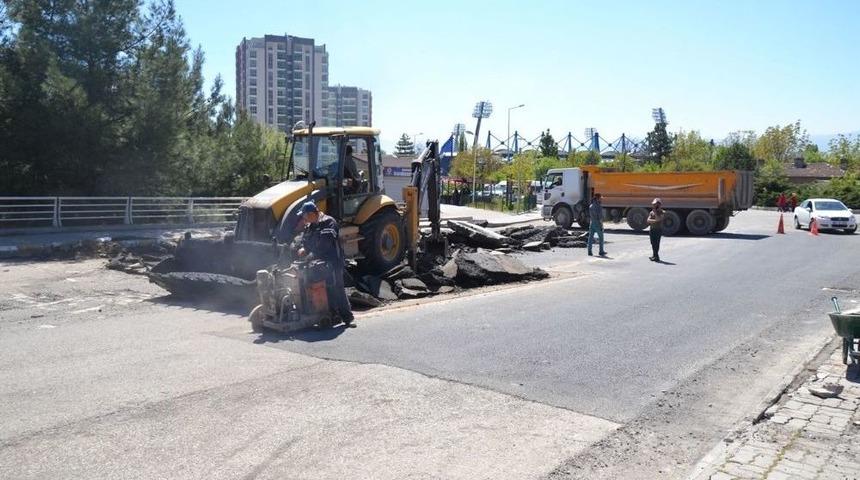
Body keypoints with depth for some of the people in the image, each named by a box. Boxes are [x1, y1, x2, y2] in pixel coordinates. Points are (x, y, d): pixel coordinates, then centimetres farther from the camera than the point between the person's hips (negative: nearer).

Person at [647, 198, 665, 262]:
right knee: (653, 243, 8)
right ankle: (654, 255, 18)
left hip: (658, 230, -5)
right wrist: (654, 221, -19)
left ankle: (656, 256, -9)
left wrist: (655, 211, -18)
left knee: (656, 243, -10)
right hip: (652, 229, 5)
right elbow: (648, 220, -3)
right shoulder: (651, 212, 9)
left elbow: (658, 219, -21)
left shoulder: (662, 212, -5)